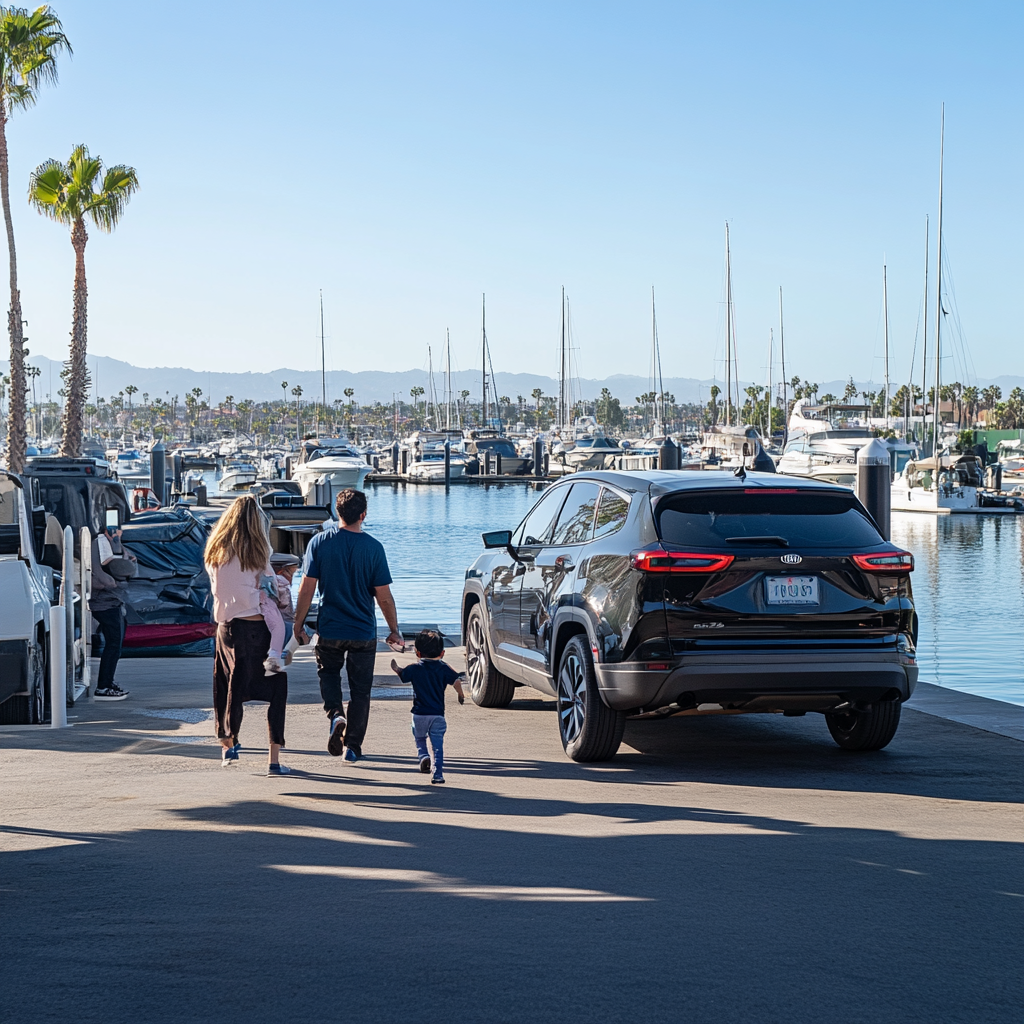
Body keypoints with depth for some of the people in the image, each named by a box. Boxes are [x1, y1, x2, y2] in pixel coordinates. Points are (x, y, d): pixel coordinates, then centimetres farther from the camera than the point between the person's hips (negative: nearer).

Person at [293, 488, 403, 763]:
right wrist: (394, 631, 6)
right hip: (364, 631, -1)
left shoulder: (319, 542, -7)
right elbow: (384, 596, -6)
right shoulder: (373, 547, -9)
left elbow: (307, 588, -6)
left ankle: (335, 715, -3)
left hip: (329, 629, 1)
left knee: (328, 673, 24)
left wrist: (298, 623, 5)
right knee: (360, 690, 12)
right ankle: (353, 746, 12)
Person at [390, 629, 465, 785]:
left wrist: (395, 668, 38)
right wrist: (461, 695, 14)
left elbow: (401, 675, 15)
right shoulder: (444, 669, 1)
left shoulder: (414, 668, 0)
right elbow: (456, 681, -6)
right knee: (437, 746, 3)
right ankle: (438, 775, -4)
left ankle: (423, 756, -7)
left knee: (419, 738, 21)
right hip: (438, 714, 1)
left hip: (419, 714, 0)